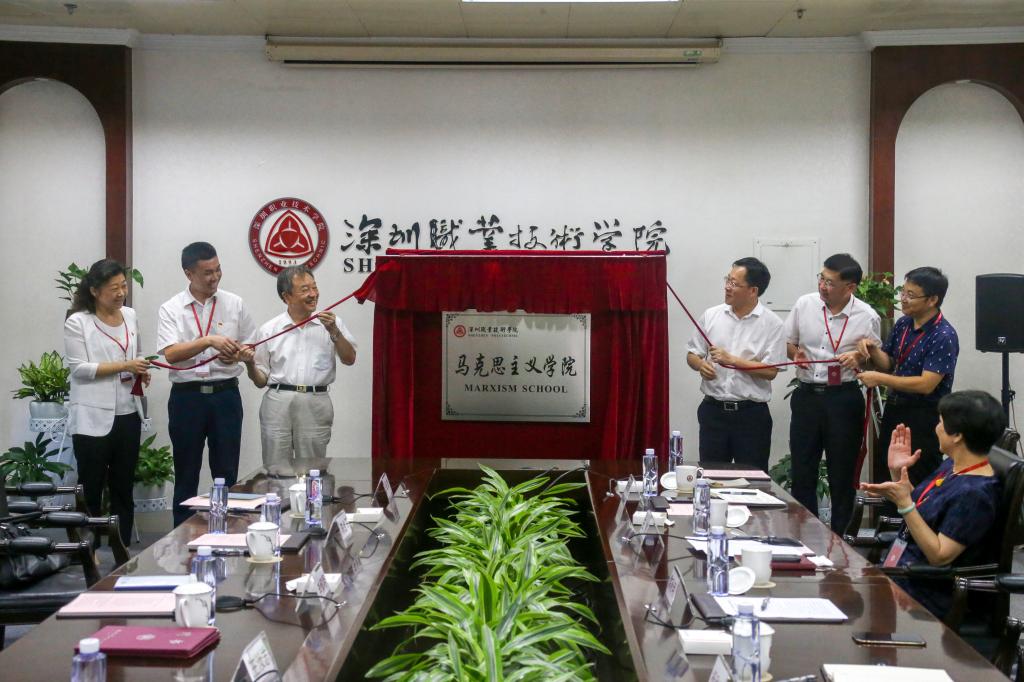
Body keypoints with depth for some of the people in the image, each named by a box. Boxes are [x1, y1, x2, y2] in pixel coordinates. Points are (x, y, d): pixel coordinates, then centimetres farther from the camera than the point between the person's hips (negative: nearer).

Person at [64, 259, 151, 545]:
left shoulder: (130, 316, 9)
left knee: (123, 489, 11)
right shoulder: (77, 322, -7)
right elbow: (79, 368, -12)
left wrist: (141, 372, 2)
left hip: (127, 415, 5)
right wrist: (124, 366, -18)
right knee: (90, 490, 4)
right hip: (93, 418, -5)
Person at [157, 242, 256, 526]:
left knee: (227, 472, 5)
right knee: (186, 474, 9)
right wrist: (209, 341, -26)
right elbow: (170, 354, -14)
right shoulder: (171, 309, -1)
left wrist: (237, 355, -10)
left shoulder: (234, 304, 5)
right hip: (187, 396, -1)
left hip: (226, 394, 1)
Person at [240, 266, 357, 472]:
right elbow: (261, 380, 12)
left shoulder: (329, 323, 8)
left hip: (315, 405, 0)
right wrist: (250, 364, -7)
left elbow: (349, 359, -2)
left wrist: (333, 331, -12)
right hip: (278, 403, 0)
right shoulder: (269, 330, 8)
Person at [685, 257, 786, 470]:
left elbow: (770, 371, -12)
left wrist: (732, 360, -16)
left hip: (751, 413, -3)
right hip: (713, 410, 3)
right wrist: (701, 365, -11)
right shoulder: (711, 316, 5)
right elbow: (692, 355, 11)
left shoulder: (772, 324, -5)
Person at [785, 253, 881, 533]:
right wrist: (795, 354, -7)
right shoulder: (804, 304, 1)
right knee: (802, 471, 8)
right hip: (807, 395, 3)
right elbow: (787, 342, 14)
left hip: (843, 398, -3)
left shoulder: (867, 317, -6)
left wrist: (858, 358, -16)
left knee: (841, 475, 6)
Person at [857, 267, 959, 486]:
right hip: (894, 410, 8)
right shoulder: (903, 324, 5)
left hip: (923, 418, -8)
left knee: (918, 485, 0)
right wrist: (872, 350, -6)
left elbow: (926, 384, -24)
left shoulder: (943, 336, -18)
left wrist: (879, 379, -19)